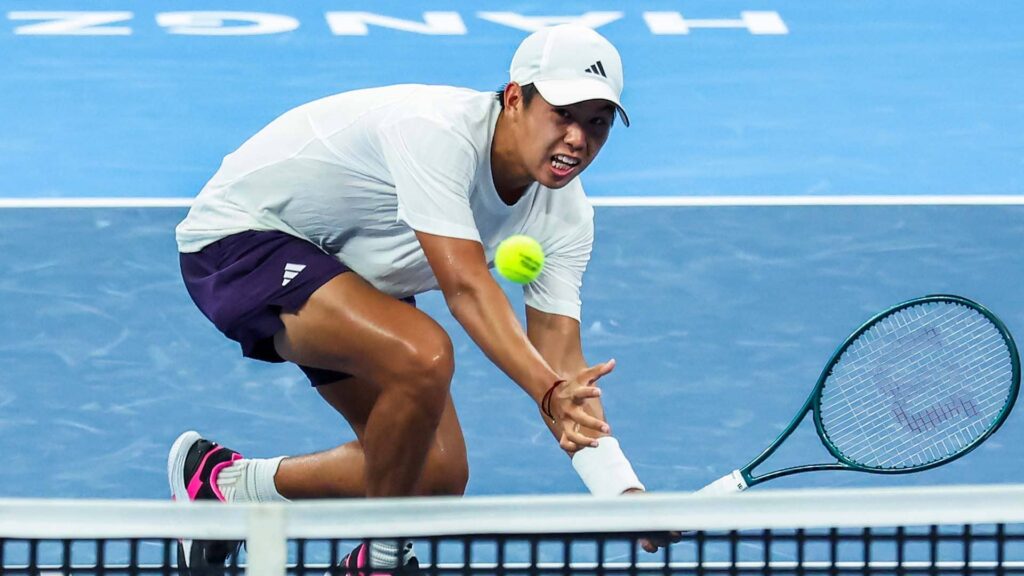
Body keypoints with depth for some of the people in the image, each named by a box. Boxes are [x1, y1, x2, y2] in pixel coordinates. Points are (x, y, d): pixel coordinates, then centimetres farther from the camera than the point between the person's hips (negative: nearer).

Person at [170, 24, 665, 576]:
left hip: (352, 273, 9)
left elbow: (560, 358, -14)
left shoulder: (565, 215, -11)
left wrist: (623, 490, -27)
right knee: (424, 358, -34)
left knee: (437, 475, -1)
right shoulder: (436, 131, -35)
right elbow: (466, 286, -44)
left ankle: (222, 479, 19)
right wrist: (550, 391, -58)